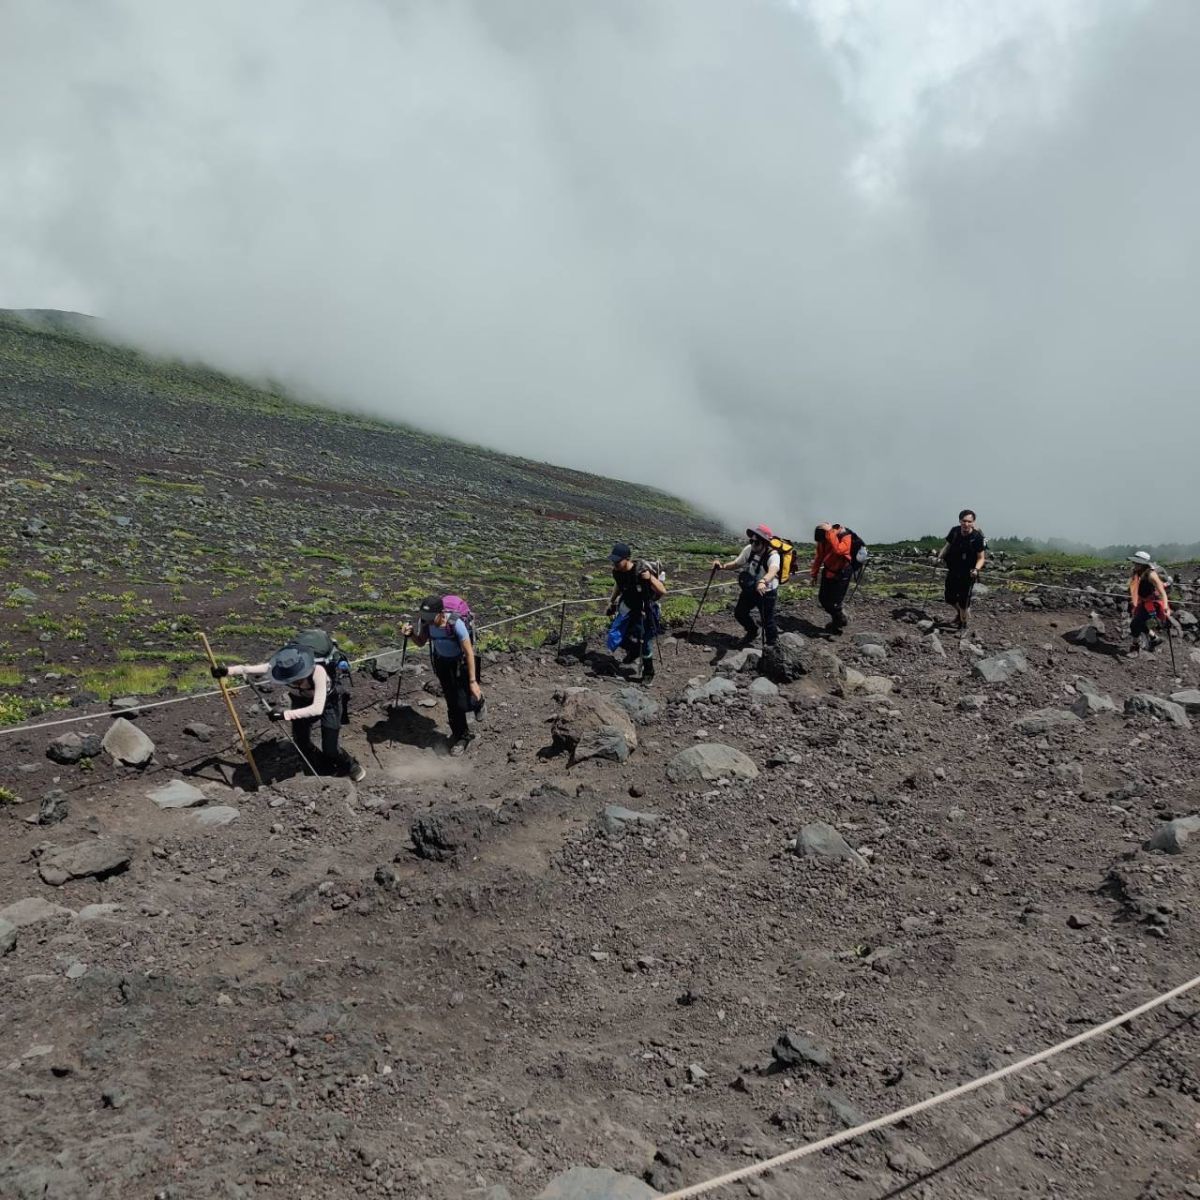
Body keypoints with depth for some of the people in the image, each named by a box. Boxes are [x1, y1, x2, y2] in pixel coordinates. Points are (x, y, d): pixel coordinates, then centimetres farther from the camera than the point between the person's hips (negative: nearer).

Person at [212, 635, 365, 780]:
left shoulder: (318, 671, -45)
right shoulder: (281, 668, -31)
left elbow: (317, 708, -48)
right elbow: (251, 669, -19)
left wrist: (286, 714, -51)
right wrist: (227, 671, -32)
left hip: (327, 701, -5)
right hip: (302, 700, 5)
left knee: (330, 750, -8)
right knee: (302, 744, 2)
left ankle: (352, 767, 26)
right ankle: (327, 770, 32)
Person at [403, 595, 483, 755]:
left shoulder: (456, 624, -34)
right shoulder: (424, 621, -19)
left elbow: (469, 652, -27)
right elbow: (421, 642, 1)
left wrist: (473, 681, -27)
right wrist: (411, 634, -22)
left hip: (461, 662, -4)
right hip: (442, 661, 4)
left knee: (465, 704, -8)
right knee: (452, 703, 8)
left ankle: (478, 702, 29)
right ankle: (461, 736, 27)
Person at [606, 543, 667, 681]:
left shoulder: (642, 570, -30)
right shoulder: (617, 571, -13)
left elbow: (663, 591, -31)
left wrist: (650, 577, -47)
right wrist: (611, 602, 22)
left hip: (646, 610, -5)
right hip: (628, 607, 5)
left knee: (646, 643, -3)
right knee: (614, 637, -1)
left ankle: (648, 672, 23)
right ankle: (632, 649, 30)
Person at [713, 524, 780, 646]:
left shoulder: (773, 555, -30)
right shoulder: (749, 549, -12)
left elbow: (773, 571, -52)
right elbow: (736, 564, 2)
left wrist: (763, 582, -73)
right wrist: (722, 566, -18)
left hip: (767, 592, -6)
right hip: (749, 589, 6)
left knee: (767, 621, -2)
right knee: (739, 613, 16)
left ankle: (771, 645, 22)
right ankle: (752, 631, 45)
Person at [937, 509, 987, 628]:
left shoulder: (977, 538, -19)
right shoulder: (955, 531, -7)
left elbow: (981, 558, -14)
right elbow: (947, 545, 8)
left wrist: (976, 569, -31)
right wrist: (940, 556, -8)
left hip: (968, 573, -4)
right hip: (953, 571, 4)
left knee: (963, 600, 2)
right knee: (949, 598, 13)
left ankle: (963, 622, 26)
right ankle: (958, 612, 44)